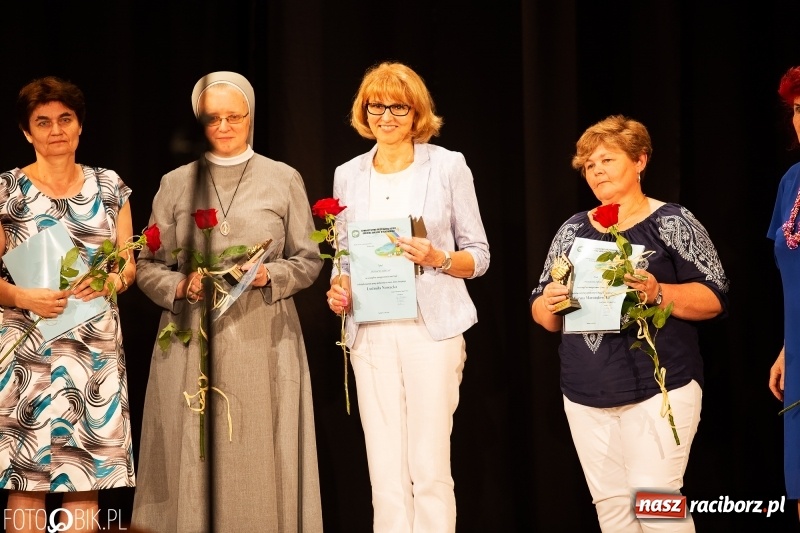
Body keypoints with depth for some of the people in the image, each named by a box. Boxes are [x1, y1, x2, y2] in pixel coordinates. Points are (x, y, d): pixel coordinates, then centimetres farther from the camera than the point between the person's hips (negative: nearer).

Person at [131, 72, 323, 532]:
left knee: (259, 458, -3)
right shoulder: (176, 184, 9)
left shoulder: (284, 179, 7)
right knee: (193, 461, -1)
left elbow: (309, 261, 8)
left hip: (263, 340, -1)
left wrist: (268, 275, -11)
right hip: (192, 339, 1)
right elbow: (148, 267, 10)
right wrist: (184, 286, -9)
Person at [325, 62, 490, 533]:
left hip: (433, 327, -3)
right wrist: (338, 290, -3)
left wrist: (438, 258, -16)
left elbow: (478, 255, 4)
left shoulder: (448, 166, 2)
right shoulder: (348, 176, 12)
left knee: (430, 468, -7)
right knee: (385, 472, 2)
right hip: (372, 331, 3)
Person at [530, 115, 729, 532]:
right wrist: (548, 305, -9)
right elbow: (544, 316, 15)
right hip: (585, 394, 5)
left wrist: (658, 293, -22)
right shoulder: (573, 231, 12)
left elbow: (714, 299, -5)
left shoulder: (673, 223, -1)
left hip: (659, 388, -5)